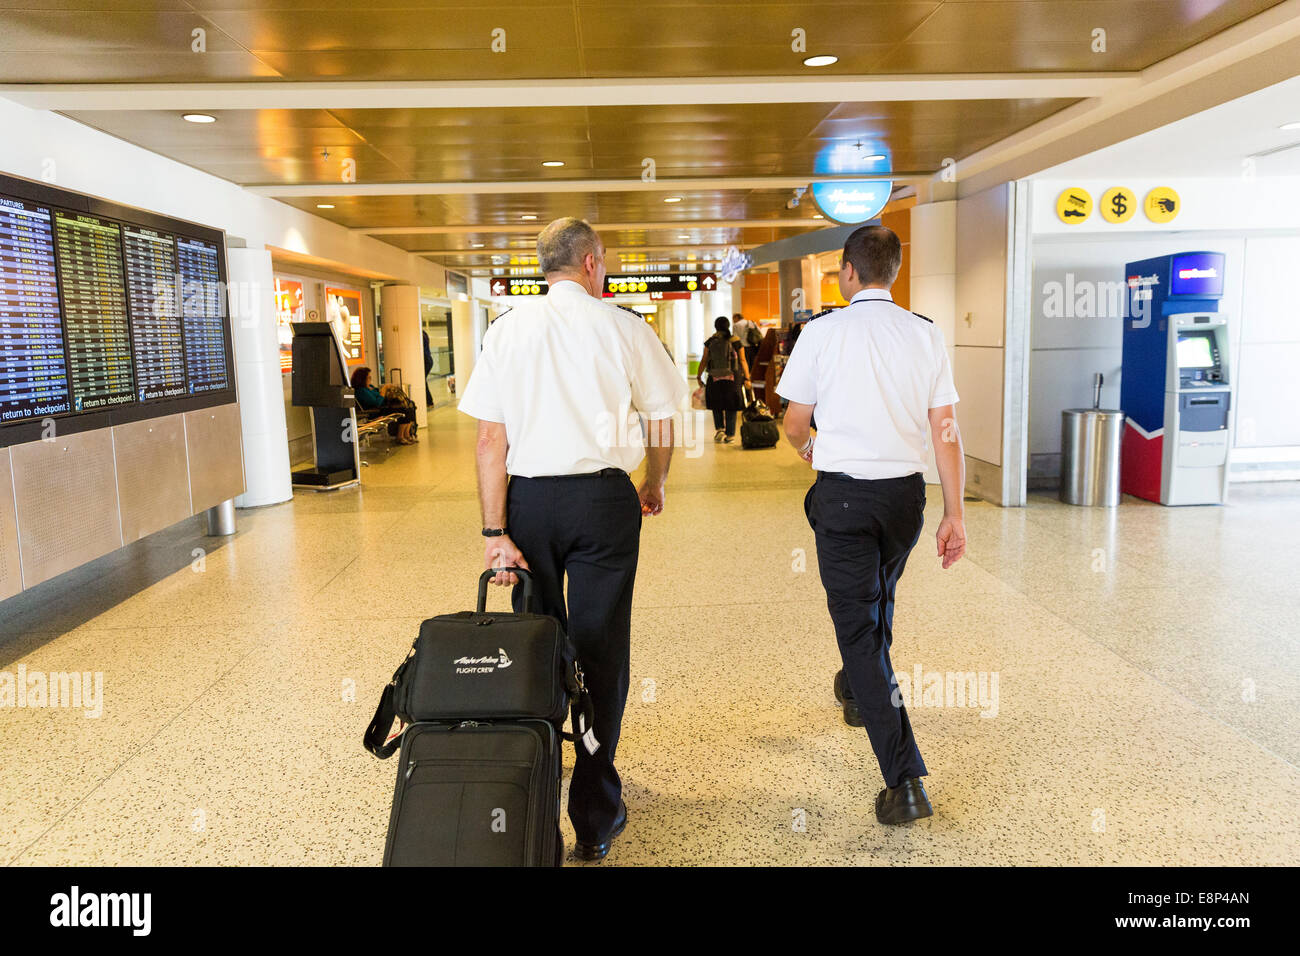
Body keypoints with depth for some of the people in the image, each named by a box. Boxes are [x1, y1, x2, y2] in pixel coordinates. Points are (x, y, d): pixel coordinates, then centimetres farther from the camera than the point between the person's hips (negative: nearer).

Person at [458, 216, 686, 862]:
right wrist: (653, 488, 22)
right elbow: (661, 428, 4)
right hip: (603, 497, -2)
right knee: (600, 654, 6)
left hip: (527, 498, 2)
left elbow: (490, 440, -2)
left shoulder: (507, 329, 3)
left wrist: (496, 531, -1)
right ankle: (595, 819, 16)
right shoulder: (624, 328, -1)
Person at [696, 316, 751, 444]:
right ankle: (730, 435, 7)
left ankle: (719, 429, 3)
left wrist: (699, 376, 8)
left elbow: (704, 360, -1)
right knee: (731, 408, 6)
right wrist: (747, 378, 1)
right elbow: (742, 361, -3)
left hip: (715, 378, 0)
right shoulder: (735, 341, -1)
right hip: (732, 378, 0)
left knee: (716, 405, 18)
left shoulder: (710, 342, -1)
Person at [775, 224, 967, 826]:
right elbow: (946, 432, 0)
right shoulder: (926, 336, 1)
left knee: (857, 622, 0)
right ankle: (858, 692, 52)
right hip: (906, 490, 4)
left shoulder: (822, 333, -7)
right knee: (880, 600, 27)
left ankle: (905, 780, -4)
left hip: (843, 491, -4)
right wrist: (954, 514, 5)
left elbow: (794, 424, -1)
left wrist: (808, 447, 22)